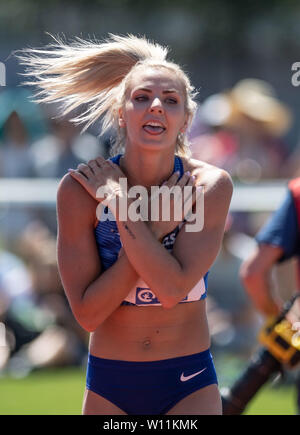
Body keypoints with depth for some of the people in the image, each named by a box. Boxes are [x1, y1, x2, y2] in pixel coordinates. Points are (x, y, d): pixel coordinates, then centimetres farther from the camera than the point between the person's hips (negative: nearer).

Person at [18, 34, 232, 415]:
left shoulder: (210, 185, -11)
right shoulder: (80, 189, -10)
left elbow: (173, 288, -23)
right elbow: (87, 313, -15)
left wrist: (119, 203, -19)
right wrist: (155, 227, -19)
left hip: (189, 384, -1)